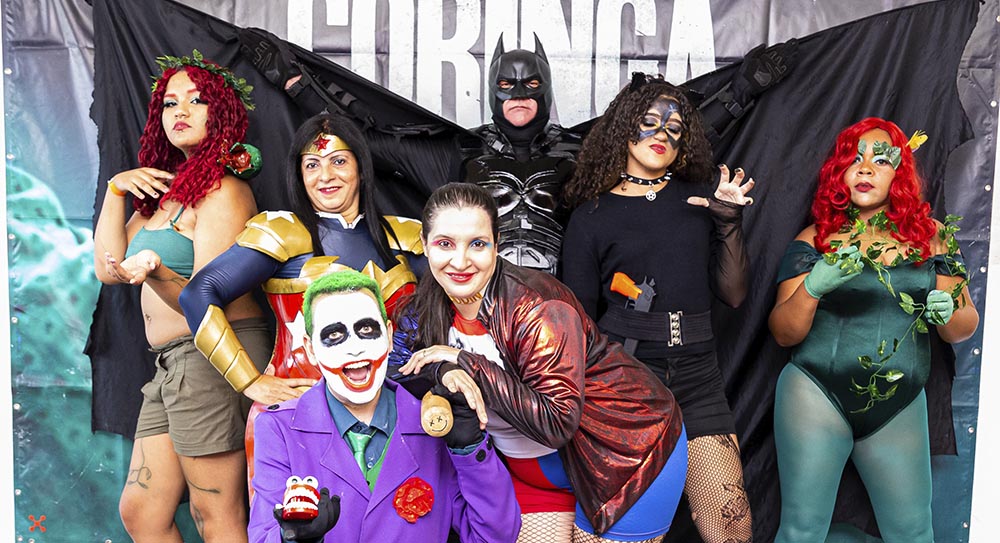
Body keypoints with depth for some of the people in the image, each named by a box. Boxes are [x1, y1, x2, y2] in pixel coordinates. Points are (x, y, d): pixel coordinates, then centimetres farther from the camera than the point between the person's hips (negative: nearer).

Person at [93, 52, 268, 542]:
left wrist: (154, 273, -34)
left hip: (212, 357, -9)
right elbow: (108, 268, 12)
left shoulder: (222, 190, -10)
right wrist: (116, 190, 5)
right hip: (172, 364, 9)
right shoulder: (165, 188, 17)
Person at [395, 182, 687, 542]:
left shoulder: (537, 309, -29)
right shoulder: (426, 309, -8)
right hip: (532, 467, 6)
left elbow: (556, 423, -32)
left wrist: (466, 362, -32)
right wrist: (444, 374, -30)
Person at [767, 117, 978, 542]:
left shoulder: (931, 235, 6)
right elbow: (784, 334, -5)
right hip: (817, 395, -2)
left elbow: (965, 325, 9)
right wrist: (812, 287, -24)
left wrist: (946, 314, -14)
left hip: (900, 407, 3)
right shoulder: (816, 238, 0)